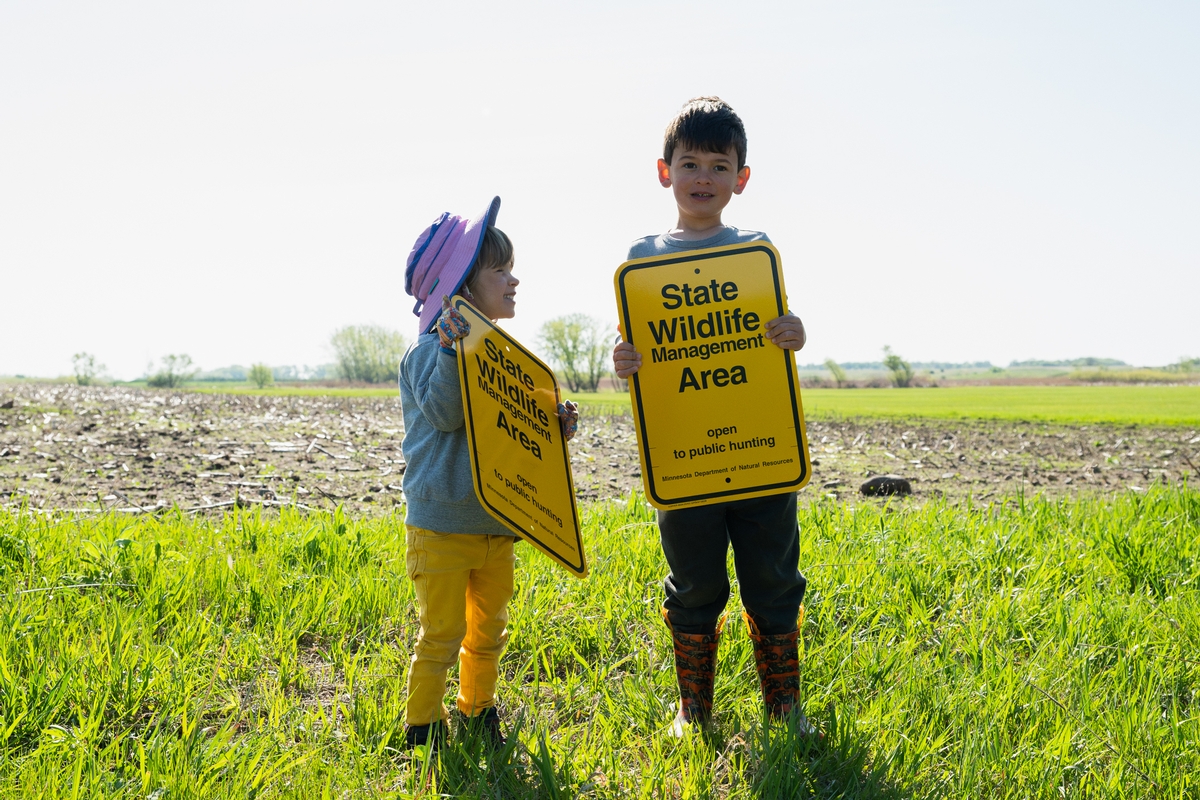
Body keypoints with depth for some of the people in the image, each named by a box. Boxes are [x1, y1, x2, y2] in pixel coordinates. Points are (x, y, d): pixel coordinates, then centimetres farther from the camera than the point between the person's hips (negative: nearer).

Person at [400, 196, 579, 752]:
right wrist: (451, 350, -39)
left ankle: (478, 711, 34)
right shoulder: (432, 350, -12)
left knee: (489, 629, 18)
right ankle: (422, 728, 15)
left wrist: (554, 427, -5)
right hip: (442, 523, -7)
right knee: (441, 633, 0)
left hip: (498, 523, 7)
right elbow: (445, 412, -27)